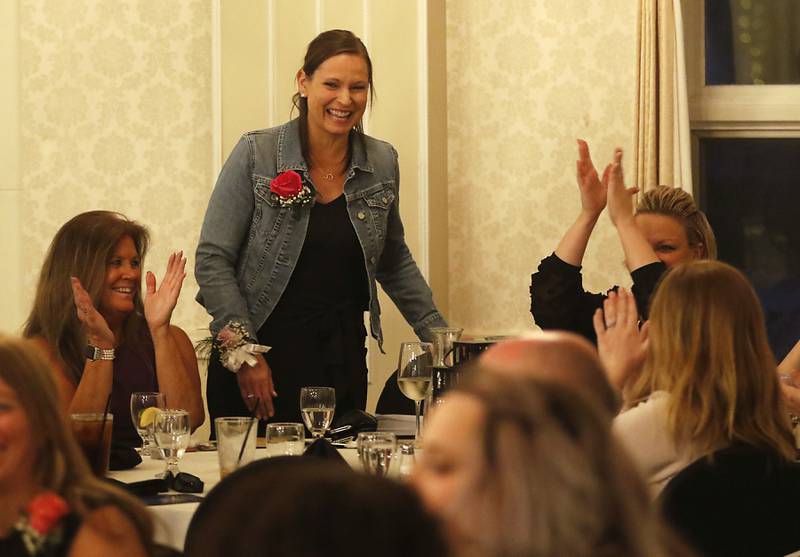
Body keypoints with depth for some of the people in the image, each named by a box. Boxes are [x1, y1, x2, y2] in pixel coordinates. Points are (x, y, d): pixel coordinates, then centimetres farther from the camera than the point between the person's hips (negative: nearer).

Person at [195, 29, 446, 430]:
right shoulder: (257, 154, -6)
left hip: (343, 362, 3)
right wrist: (244, 352, -13)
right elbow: (213, 260, -6)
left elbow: (393, 262, 20)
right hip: (264, 350, -3)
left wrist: (438, 334, 14)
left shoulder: (382, 163, 6)